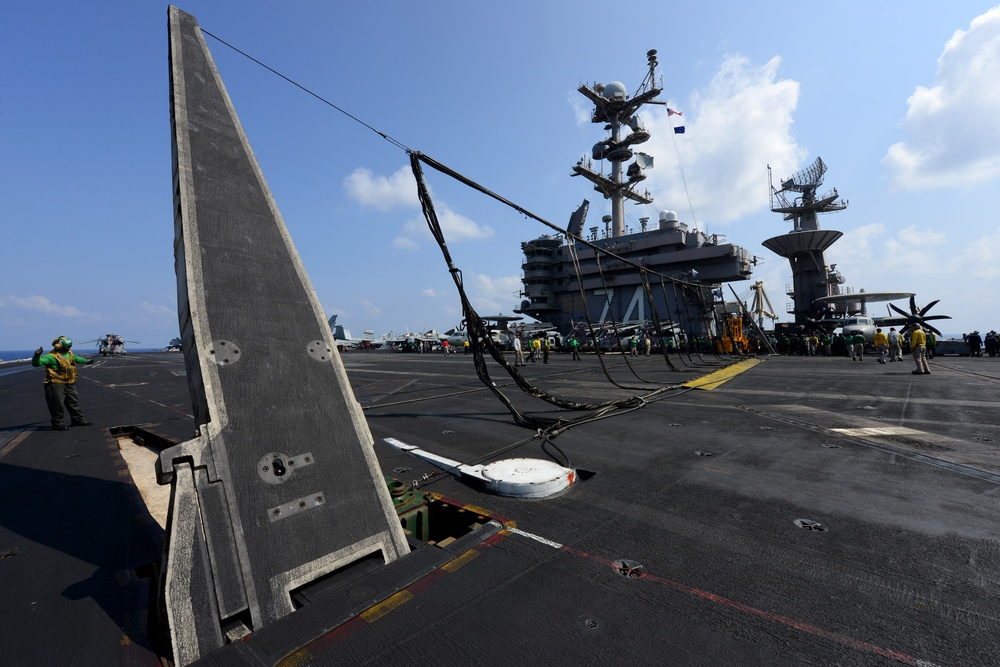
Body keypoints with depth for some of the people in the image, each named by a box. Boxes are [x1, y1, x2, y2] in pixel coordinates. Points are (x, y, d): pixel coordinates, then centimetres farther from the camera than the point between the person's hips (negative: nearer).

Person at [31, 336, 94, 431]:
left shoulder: (69, 354, 9)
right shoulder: (51, 357, -17)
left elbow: (76, 358, 32)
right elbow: (36, 363, -28)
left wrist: (86, 361, 48)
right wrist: (37, 356, -48)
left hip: (69, 384, 8)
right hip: (56, 384, -8)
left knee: (74, 402, 16)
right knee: (57, 404, -4)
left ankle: (77, 419, 28)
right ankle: (57, 423, 7)